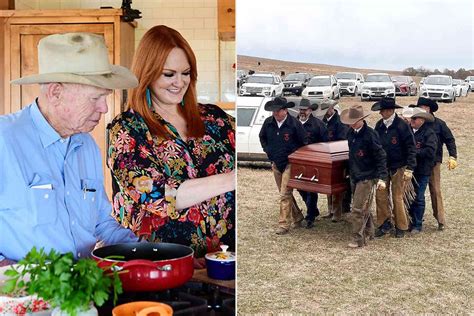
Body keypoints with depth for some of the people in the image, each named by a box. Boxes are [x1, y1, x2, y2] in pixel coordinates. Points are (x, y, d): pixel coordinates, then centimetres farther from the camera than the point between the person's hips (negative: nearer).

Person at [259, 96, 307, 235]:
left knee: (285, 194, -11)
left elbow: (303, 143, -4)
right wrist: (267, 151, 10)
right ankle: (297, 217, 33)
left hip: (290, 163, -6)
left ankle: (284, 224, -5)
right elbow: (262, 137, 19)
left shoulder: (294, 123, -14)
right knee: (285, 193, 16)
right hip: (275, 163, 6)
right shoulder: (268, 122, -1)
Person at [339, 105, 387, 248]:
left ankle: (358, 239, 1)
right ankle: (369, 232, 32)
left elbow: (381, 156, -15)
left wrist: (381, 178, -19)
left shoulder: (370, 134, -16)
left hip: (367, 177, -8)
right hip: (355, 176, 8)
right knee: (364, 208, 18)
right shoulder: (351, 133, 6)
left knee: (358, 209, -8)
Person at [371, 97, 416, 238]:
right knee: (380, 196, 2)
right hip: (382, 167, 5)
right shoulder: (379, 125, 2)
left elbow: (411, 147, -12)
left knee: (397, 198, 1)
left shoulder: (402, 125, -13)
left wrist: (409, 168, -17)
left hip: (398, 167, -5)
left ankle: (401, 227, 17)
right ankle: (385, 224, 16)